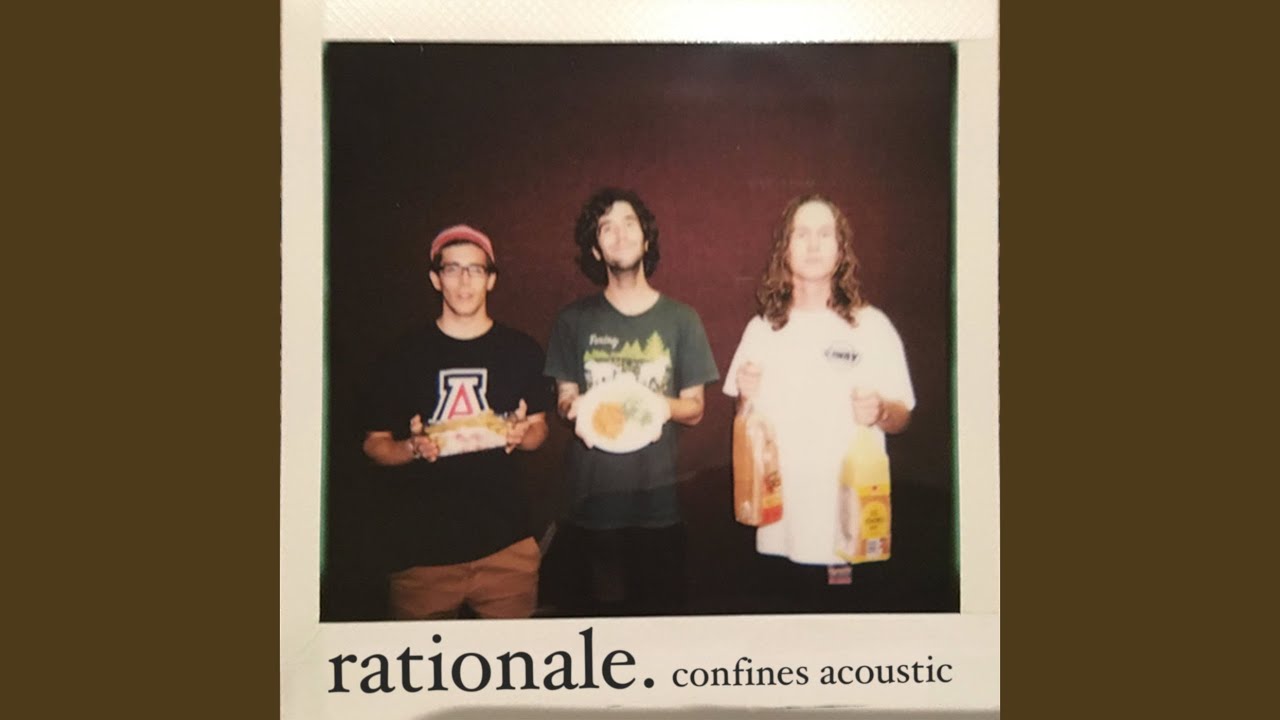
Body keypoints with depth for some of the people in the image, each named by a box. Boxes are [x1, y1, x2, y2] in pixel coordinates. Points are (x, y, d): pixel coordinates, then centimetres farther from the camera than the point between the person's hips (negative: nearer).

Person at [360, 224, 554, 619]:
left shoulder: (521, 350, 4)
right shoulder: (404, 356, 0)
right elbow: (374, 444, 4)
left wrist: (523, 433, -10)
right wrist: (413, 448, -17)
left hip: (506, 544, 1)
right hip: (421, 547, -1)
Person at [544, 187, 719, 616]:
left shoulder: (680, 319, 6)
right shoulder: (574, 320, 6)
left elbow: (694, 407, 7)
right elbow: (564, 398, 11)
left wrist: (658, 404, -15)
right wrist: (574, 409, -13)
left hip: (657, 497, 0)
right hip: (591, 497, 0)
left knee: (658, 608, 5)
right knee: (592, 608, 5)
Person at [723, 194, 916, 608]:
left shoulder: (872, 325, -2)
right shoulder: (762, 328, 7)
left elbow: (902, 418, 2)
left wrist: (879, 411, -19)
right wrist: (745, 398, -7)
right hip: (780, 526, 2)